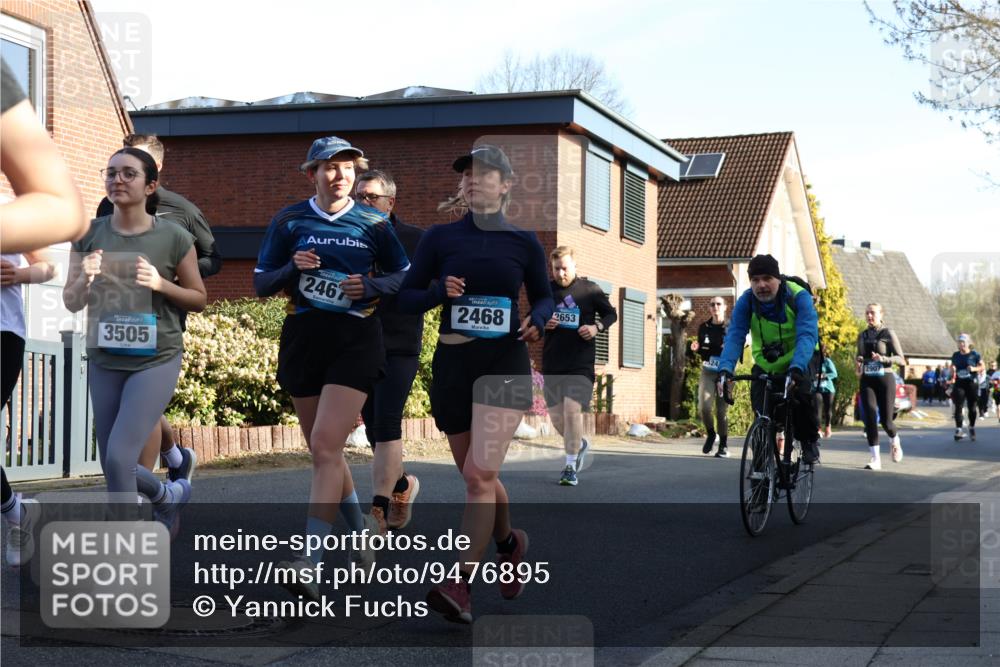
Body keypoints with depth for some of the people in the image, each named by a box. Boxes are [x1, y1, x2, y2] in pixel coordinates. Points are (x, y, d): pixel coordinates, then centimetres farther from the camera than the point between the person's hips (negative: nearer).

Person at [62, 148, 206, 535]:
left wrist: (160, 284, -16)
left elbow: (199, 299, 3)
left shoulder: (174, 238, -7)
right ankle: (170, 496, 44)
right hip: (105, 361, 4)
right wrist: (85, 280, -16)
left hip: (156, 360, -4)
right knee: (114, 466, 11)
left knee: (119, 458, -17)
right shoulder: (90, 234, 0)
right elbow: (71, 303, 6)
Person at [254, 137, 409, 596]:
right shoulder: (289, 221, 5)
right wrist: (293, 269, -15)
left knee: (325, 446, -16)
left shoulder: (373, 223, 3)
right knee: (325, 450, 12)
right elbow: (261, 283, 5)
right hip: (303, 338, 3)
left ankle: (310, 562, -18)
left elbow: (403, 276, 12)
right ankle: (362, 527, 35)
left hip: (355, 339, -3)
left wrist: (370, 286, -8)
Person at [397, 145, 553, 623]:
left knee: (480, 473, -16)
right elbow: (406, 298, 4)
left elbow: (543, 297, 13)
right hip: (452, 363, 3)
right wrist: (440, 292, -16)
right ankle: (509, 542, 42)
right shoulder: (441, 238, 3)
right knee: (476, 476, 14)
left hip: (504, 364, -3)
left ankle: (460, 584, -16)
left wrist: (536, 321, -9)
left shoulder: (523, 242, 2)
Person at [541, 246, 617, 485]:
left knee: (572, 410, -16)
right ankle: (580, 445, 36)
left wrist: (597, 327, -10)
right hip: (552, 364, 4)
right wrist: (542, 323, -6)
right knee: (556, 415, 7)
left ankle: (570, 466, -5)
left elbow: (611, 314, 10)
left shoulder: (590, 289, -1)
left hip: (580, 364, -4)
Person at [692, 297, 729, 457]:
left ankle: (723, 446, 14)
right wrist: (696, 348, -3)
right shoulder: (704, 327, 6)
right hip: (707, 372, 2)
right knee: (703, 407, -15)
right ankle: (710, 434, 12)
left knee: (722, 410, -1)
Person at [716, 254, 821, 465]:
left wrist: (796, 369, -55)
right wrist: (725, 370, -45)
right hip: (765, 362, 3)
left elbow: (807, 335, -38)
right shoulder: (746, 302, -18)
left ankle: (810, 440, -6)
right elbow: (734, 337, -27)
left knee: (800, 390, -31)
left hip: (801, 357, -3)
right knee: (760, 405, -16)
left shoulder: (799, 296, -26)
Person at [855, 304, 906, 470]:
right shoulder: (862, 336, 12)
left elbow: (901, 360, -5)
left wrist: (883, 358, -21)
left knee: (885, 420, -3)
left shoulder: (888, 333, -2)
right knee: (870, 418, -10)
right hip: (867, 380, 3)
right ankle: (875, 458, -9)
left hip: (885, 379, -3)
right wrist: (858, 361, 4)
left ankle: (895, 441, 32)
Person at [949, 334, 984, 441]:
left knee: (972, 407, 4)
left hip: (971, 383, -2)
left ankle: (972, 428, 20)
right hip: (959, 384, 2)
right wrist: (953, 372, -1)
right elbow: (952, 367, 21)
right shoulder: (956, 355, 9)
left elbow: (982, 366, 2)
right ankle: (958, 430, -7)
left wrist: (974, 369, -16)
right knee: (958, 407, -6)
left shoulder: (974, 354, -2)